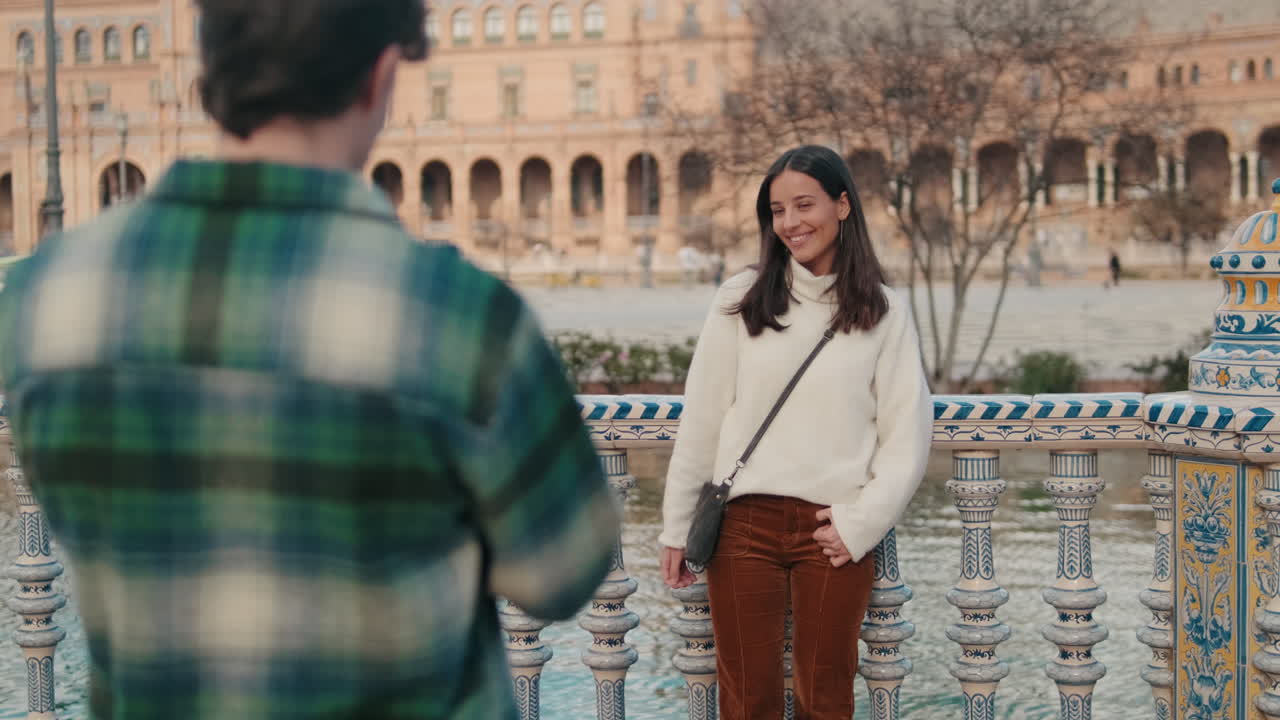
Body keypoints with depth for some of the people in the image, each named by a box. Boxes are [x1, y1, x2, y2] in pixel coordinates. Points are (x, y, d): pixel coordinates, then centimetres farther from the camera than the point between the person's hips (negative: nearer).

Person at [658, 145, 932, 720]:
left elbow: (906, 437, 1)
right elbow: (700, 421, 4)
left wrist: (860, 523, -8)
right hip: (744, 524, 0)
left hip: (835, 532, 0)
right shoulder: (741, 299, 2)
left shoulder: (884, 312, 2)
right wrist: (677, 527, 4)